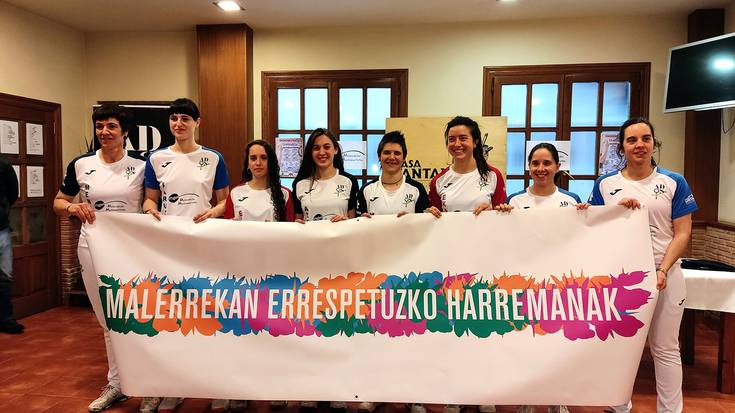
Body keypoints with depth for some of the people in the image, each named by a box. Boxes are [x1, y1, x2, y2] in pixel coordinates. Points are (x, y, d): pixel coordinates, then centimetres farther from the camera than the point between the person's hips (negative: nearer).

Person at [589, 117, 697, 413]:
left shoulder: (674, 183, 2)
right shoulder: (605, 184, 5)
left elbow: (682, 234, -2)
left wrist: (662, 270, -14)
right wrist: (618, 210, -13)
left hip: (663, 274, -1)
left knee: (665, 349, 7)